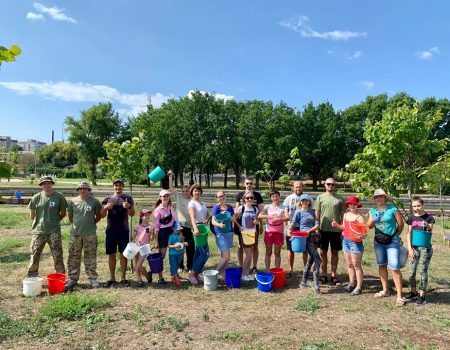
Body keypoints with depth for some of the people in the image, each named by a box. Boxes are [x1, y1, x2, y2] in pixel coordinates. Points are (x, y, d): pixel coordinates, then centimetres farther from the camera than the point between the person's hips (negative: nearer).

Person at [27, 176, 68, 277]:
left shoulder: (59, 196, -5)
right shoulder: (36, 197, -2)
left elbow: (63, 213, 5)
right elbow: (32, 215, 8)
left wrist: (54, 221, 6)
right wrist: (40, 221, 9)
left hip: (54, 231, -1)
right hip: (38, 231, 1)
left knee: (58, 256, 5)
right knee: (35, 255, 8)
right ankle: (31, 277, 22)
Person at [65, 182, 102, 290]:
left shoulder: (94, 202, -3)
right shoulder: (72, 202, 1)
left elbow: (98, 216, 8)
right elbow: (70, 217, 13)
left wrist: (90, 224, 6)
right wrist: (77, 225, 10)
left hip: (90, 234, -2)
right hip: (75, 233, 2)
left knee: (91, 257, 7)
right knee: (73, 257, 8)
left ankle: (93, 278, 16)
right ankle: (73, 278, 19)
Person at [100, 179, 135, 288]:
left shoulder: (128, 198, 4)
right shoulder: (107, 199, 8)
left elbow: (132, 214, -2)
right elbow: (102, 215, 4)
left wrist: (128, 207, -23)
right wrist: (106, 208, -18)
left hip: (124, 230, -1)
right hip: (111, 230, 1)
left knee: (123, 254, 2)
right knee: (111, 254, 6)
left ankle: (123, 278, 11)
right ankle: (112, 278, 17)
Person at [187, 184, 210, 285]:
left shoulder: (202, 203, 16)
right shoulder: (191, 203, -9)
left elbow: (208, 215, 14)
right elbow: (192, 217, -24)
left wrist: (207, 219, -10)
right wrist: (195, 228, -40)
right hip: (198, 228, -8)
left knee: (198, 253, 12)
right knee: (205, 254, -10)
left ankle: (195, 273, 21)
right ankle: (192, 274, 0)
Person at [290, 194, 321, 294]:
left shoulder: (312, 212, 12)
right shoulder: (298, 212, 0)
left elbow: (317, 225, 5)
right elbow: (293, 223, -5)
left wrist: (309, 230, -12)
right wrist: (290, 230, -25)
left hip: (313, 237, 6)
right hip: (305, 238, -6)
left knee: (310, 260, 13)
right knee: (317, 260, -13)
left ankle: (303, 281, 26)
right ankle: (315, 284, -6)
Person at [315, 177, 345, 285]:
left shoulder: (340, 198, 2)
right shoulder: (320, 197, 3)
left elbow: (343, 214, 5)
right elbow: (317, 214, 3)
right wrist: (317, 228, -2)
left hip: (336, 230, 0)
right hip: (323, 229, 0)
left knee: (335, 252, 9)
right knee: (323, 252, 8)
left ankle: (334, 275, 21)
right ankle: (324, 275, 20)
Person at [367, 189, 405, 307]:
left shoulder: (392, 209, -10)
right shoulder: (372, 211, 4)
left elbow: (401, 224, -3)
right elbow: (369, 226, -3)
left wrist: (396, 236, 8)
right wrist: (373, 220, -24)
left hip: (392, 242, -5)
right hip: (378, 241, 5)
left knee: (394, 268, -10)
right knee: (381, 265, 14)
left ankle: (399, 296, -3)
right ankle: (385, 290, 28)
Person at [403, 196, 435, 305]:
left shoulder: (429, 218, -4)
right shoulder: (412, 218, 6)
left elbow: (430, 233, -5)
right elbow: (409, 234, 6)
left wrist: (428, 227, -26)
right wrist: (410, 248, -2)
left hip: (425, 248, -4)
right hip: (414, 248, 4)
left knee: (423, 271, 1)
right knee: (411, 271, 8)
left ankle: (422, 296, 10)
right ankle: (413, 292, 24)